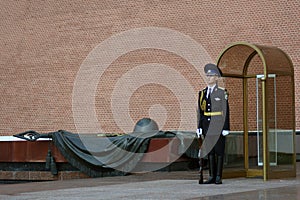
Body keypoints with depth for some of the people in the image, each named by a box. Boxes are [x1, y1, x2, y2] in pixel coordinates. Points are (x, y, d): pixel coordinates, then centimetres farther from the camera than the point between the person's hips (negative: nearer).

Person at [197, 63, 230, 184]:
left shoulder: (222, 92, -4)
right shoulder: (202, 93, 9)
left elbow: (225, 111, -5)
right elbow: (200, 111, 11)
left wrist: (226, 128, -10)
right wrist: (199, 127, 7)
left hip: (218, 126, -4)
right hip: (207, 126, 5)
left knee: (219, 151, -1)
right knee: (209, 151, 6)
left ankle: (218, 177, 4)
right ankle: (212, 176, 11)